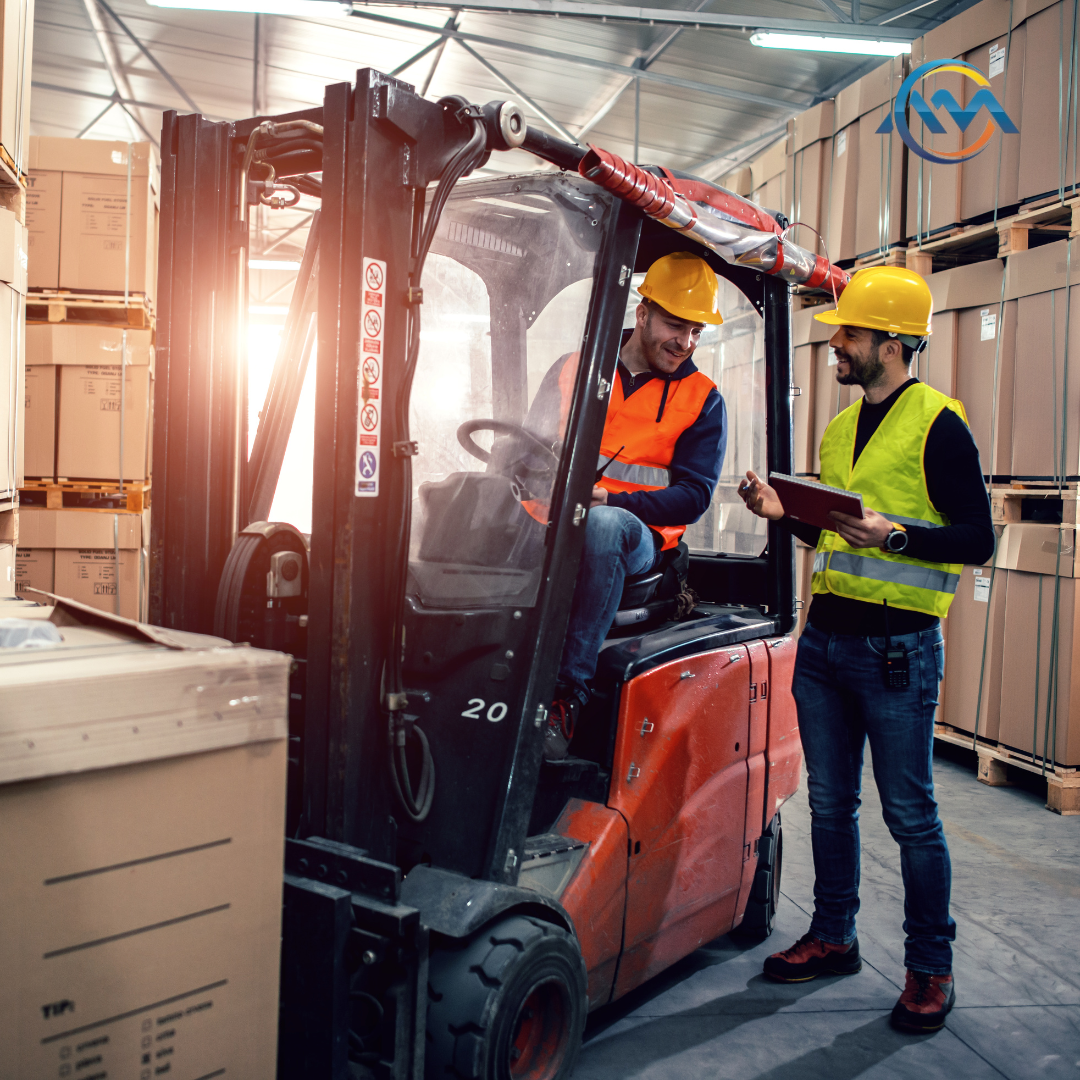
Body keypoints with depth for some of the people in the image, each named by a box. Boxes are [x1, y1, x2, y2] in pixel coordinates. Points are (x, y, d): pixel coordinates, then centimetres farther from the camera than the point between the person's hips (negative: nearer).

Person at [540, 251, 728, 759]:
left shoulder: (702, 399, 11)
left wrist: (609, 499, -15)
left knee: (602, 526, -38)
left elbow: (693, 495, 1)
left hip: (637, 538, -1)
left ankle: (565, 698, -35)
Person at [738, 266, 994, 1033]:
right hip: (825, 638, 7)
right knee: (830, 803, 14)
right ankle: (834, 939, 29)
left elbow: (977, 540, -12)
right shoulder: (840, 428, 15)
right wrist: (785, 513, 4)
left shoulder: (938, 424, -8)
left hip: (897, 648, -7)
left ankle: (930, 967, 18)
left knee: (910, 813, 2)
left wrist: (894, 535, -25)